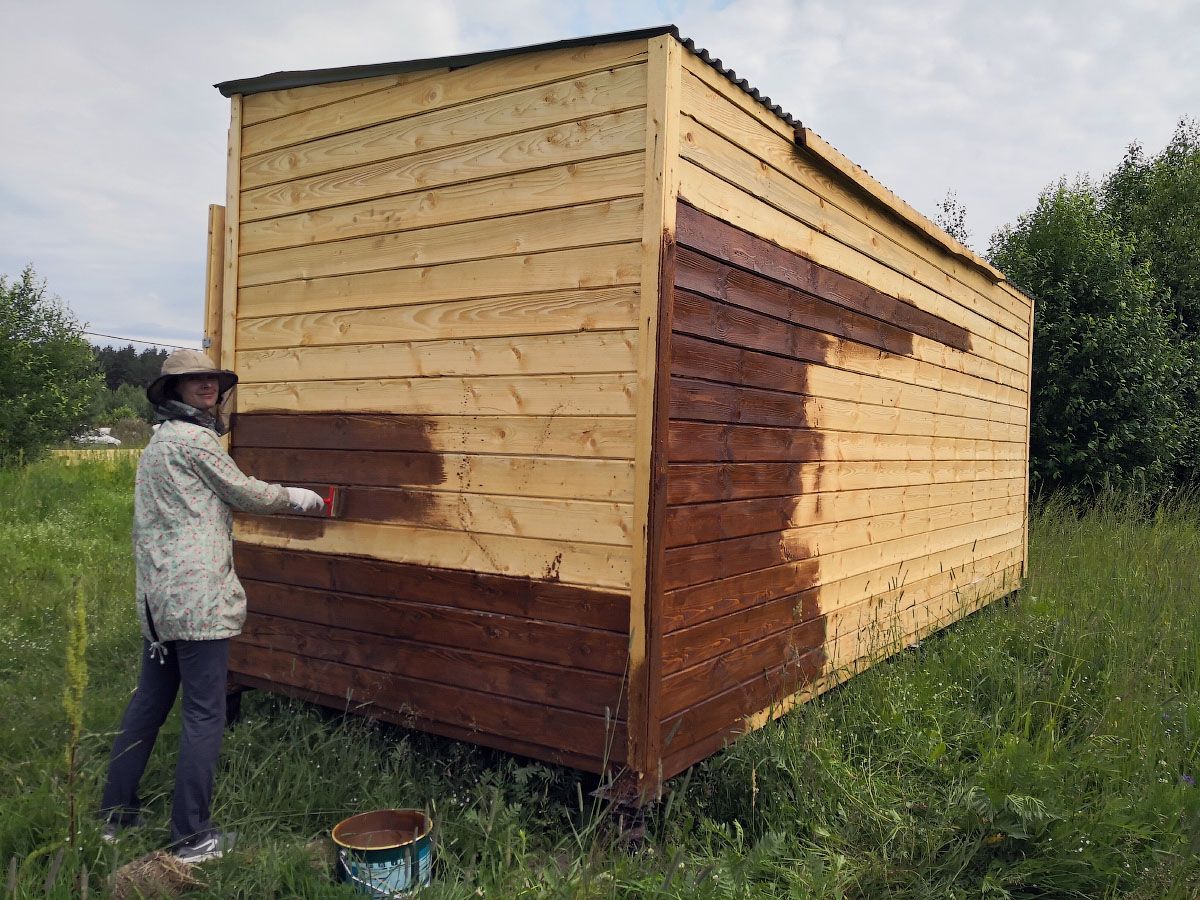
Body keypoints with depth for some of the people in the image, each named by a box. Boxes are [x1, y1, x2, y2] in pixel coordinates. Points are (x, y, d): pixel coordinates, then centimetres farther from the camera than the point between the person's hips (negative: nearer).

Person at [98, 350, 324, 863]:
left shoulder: (159, 442, 19)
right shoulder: (194, 438, -10)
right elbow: (245, 493, -3)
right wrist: (297, 497, 12)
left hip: (159, 595, 10)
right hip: (198, 597, -10)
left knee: (148, 702, 19)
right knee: (205, 714, -4)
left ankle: (116, 813, 29)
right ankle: (192, 838, 3)